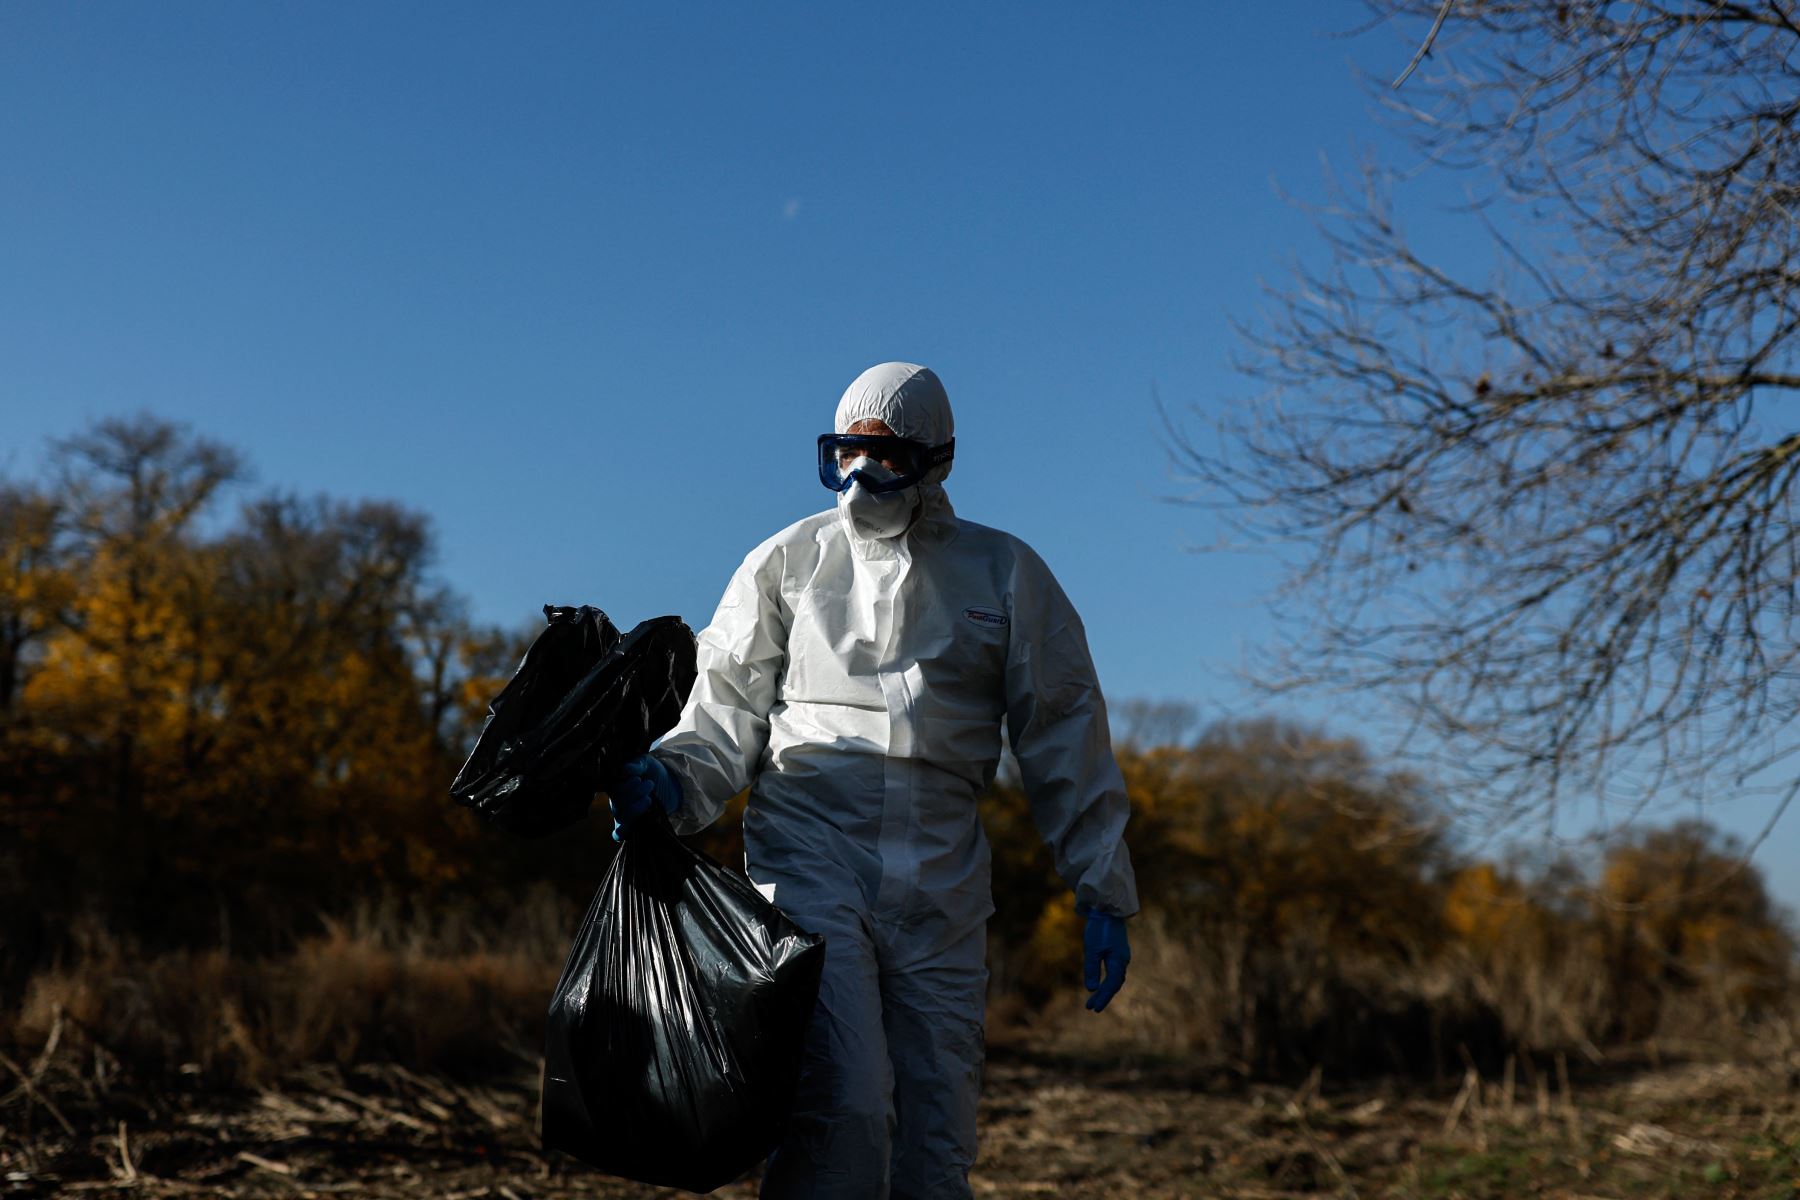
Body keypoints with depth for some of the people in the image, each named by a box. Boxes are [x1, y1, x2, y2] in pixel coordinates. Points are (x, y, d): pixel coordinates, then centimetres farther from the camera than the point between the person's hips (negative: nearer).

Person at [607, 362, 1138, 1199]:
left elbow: (1063, 738, 11)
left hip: (940, 883, 2)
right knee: (843, 1106, -19)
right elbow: (730, 710, 9)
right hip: (811, 855, -2)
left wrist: (1102, 894, 8)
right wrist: (670, 779, -12)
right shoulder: (789, 560, 9)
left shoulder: (1005, 575, 10)